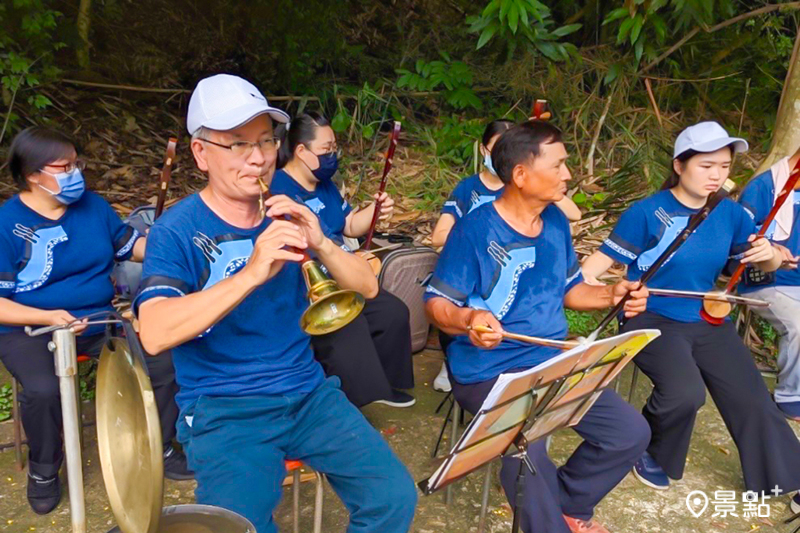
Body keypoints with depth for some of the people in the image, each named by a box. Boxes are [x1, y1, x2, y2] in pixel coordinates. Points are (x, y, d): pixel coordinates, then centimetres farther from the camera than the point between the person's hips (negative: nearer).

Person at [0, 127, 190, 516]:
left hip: (101, 320, 4)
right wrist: (47, 317, -29)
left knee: (165, 360, -14)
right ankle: (43, 471, 2)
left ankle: (160, 448, 11)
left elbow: (132, 246, 12)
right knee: (42, 389, -32)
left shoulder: (91, 204, 4)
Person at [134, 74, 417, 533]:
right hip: (223, 410, -3)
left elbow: (368, 287, 1)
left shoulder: (287, 215, 7)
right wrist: (253, 271, -33)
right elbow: (155, 334, -24)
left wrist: (320, 243, -18)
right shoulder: (177, 231, -7)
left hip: (308, 393, 4)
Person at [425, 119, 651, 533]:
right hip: (489, 371, -7)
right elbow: (437, 304, -12)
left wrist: (612, 294, -2)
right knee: (526, 448, -32)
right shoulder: (476, 230, -15)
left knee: (631, 432, 0)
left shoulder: (556, 222, 7)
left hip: (553, 362, 7)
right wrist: (468, 320, -34)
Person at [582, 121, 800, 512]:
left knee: (753, 401, 0)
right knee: (685, 393, -27)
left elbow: (767, 265, 12)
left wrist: (768, 254, -14)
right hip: (652, 320, -5)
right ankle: (649, 452, 6)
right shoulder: (647, 212, -12)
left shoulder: (730, 213, 4)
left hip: (707, 322, 5)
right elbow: (605, 257, -14)